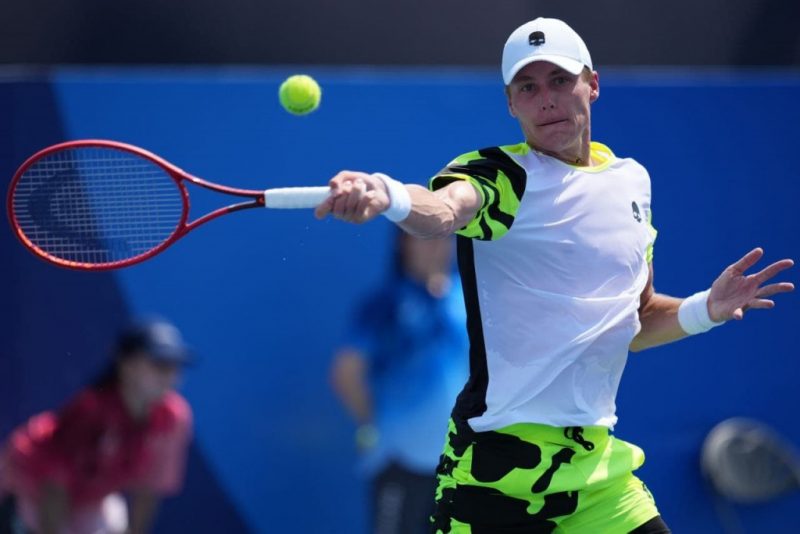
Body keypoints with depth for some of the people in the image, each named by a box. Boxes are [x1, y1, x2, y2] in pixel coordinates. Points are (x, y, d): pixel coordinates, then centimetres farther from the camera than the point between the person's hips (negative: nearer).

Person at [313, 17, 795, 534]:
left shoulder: (631, 180, 12)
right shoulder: (499, 177, -8)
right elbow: (441, 210, -33)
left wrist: (705, 309, 2)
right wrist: (387, 196, -54)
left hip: (598, 465, 6)